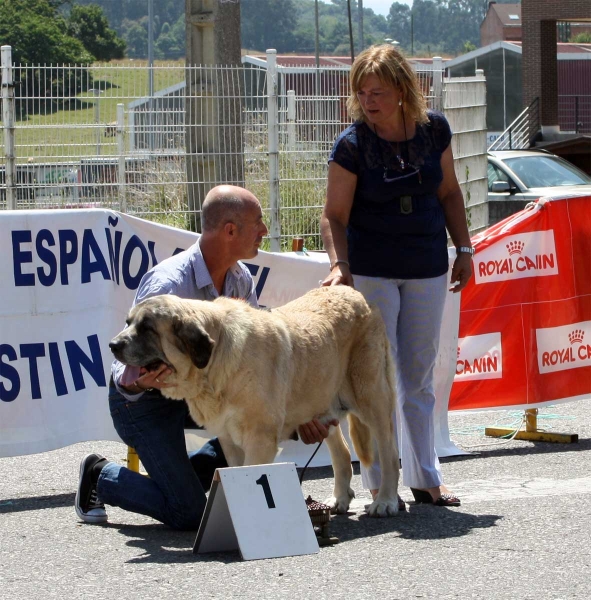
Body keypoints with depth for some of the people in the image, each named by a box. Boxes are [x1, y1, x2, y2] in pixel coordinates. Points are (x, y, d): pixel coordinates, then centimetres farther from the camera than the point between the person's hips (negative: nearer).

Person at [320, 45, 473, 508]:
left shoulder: (433, 129, -2)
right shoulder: (352, 145, -13)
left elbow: (448, 192, 9)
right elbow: (334, 215, -13)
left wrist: (464, 249, 6)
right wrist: (339, 264, -27)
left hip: (427, 269, 4)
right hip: (371, 272, -4)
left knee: (419, 376, 11)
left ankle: (424, 478, 20)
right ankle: (380, 484, 3)